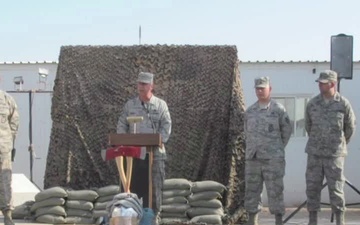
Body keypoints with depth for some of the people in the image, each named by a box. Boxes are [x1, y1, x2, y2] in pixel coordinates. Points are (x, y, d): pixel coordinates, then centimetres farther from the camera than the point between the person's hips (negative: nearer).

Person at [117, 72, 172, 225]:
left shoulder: (160, 105, 5)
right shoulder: (130, 105, 10)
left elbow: (166, 126, -1)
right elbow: (121, 125, 9)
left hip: (155, 151, -1)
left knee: (155, 184, -2)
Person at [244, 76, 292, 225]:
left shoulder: (279, 109, -4)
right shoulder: (250, 111, 9)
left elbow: (286, 131, 5)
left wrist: (277, 150, 8)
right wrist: (251, 151, 14)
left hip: (273, 159, -4)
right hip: (253, 159, 4)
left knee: (275, 191, -3)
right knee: (252, 191, 6)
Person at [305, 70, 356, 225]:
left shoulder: (343, 104, -7)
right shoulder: (312, 104, 0)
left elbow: (350, 128, 7)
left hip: (335, 155, -2)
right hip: (314, 154, 3)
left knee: (336, 189, -1)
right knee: (312, 188, 3)